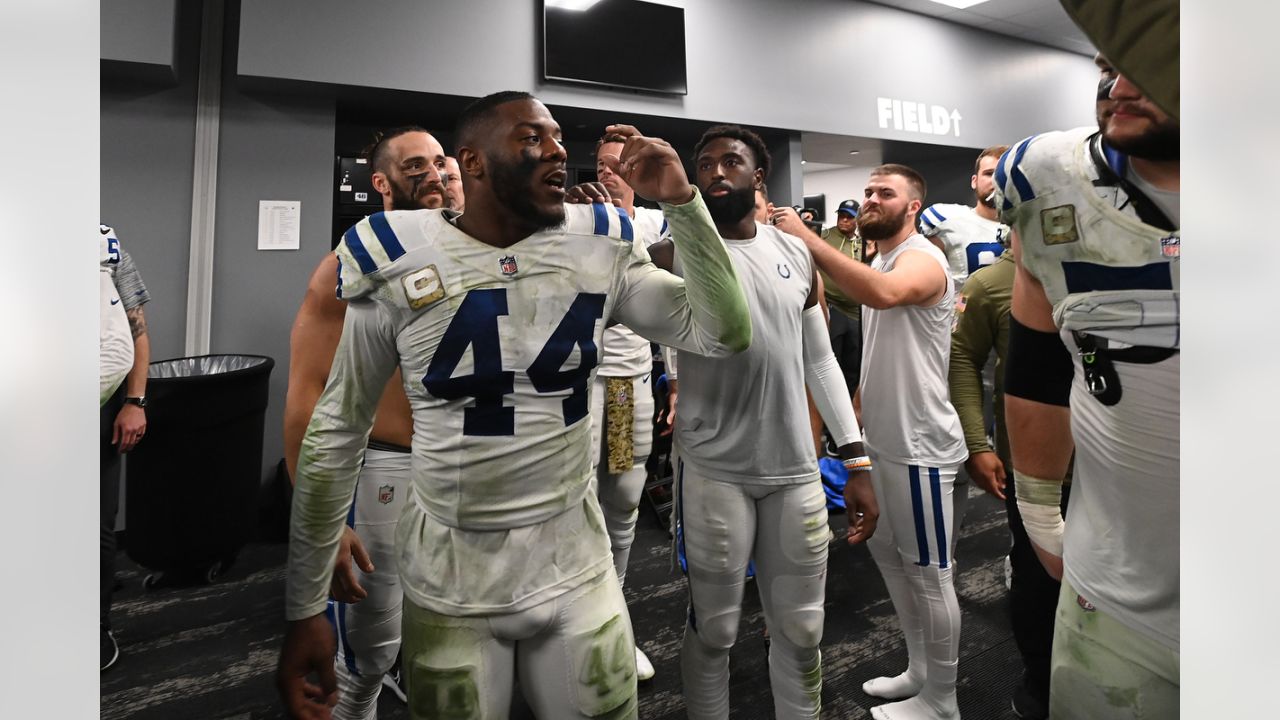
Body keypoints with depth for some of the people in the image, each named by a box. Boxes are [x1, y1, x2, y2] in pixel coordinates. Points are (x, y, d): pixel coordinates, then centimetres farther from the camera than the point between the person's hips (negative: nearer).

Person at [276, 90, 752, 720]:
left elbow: (725, 335, -4)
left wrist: (681, 202, -14)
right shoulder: (397, 265, -8)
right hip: (448, 578, -1)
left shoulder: (600, 250, -3)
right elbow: (335, 434, -1)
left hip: (577, 565, 2)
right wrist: (304, 607, 1)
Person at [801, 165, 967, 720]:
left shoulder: (922, 258, -14)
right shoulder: (880, 261, 15)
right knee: (887, 555, 19)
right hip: (884, 442, 10)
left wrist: (809, 241, -35)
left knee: (928, 573, 4)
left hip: (919, 446, -10)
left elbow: (883, 293, -40)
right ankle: (920, 671, 38)